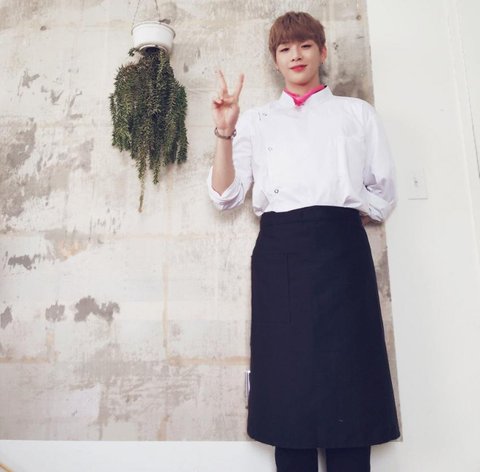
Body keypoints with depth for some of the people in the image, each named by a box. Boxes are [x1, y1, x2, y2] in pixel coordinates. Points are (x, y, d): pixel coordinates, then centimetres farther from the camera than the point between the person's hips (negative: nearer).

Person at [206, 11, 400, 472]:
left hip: (341, 248, 0)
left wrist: (338, 211, 1)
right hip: (280, 252, 1)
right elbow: (225, 195, 7)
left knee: (347, 381, -3)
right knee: (289, 381, 1)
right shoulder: (256, 121, 19)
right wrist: (225, 132, -4)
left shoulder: (357, 113, 19)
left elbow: (383, 195, 15)